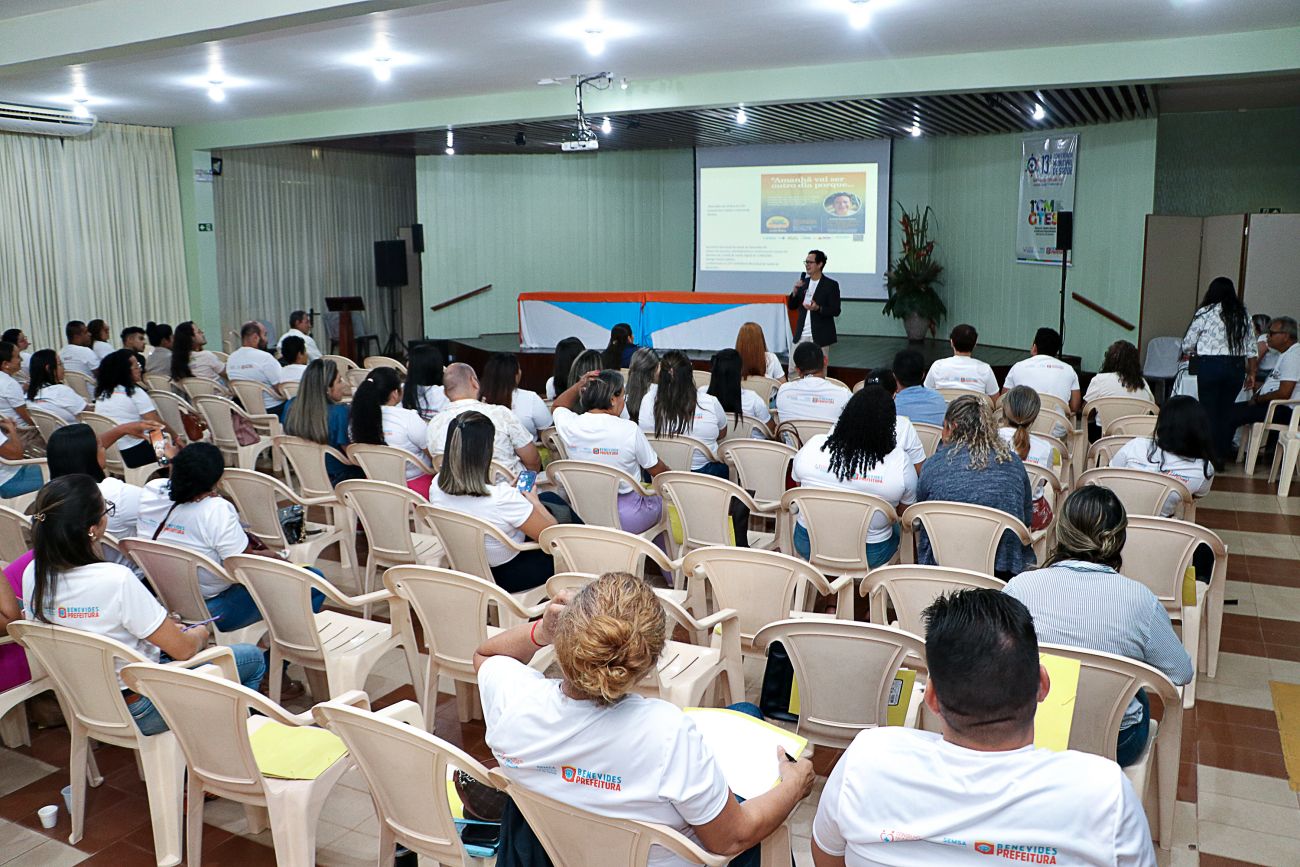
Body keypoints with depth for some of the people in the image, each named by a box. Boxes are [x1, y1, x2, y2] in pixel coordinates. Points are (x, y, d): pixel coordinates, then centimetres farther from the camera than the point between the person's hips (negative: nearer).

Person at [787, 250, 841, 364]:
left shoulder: (831, 285, -4)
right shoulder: (803, 282, 12)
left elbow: (836, 311, -7)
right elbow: (791, 306, 14)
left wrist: (818, 308, -24)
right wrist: (795, 291, -5)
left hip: (820, 337, -5)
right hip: (801, 335, 5)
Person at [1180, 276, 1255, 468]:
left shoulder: (1205, 313, -4)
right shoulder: (1243, 314, 8)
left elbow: (1187, 345, -1)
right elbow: (1252, 348, 9)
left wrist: (1194, 353, 20)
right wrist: (1251, 373, 15)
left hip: (1210, 366, -4)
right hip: (1237, 367, 4)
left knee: (1209, 411, 3)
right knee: (1226, 411, 10)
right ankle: (1222, 456, 13)